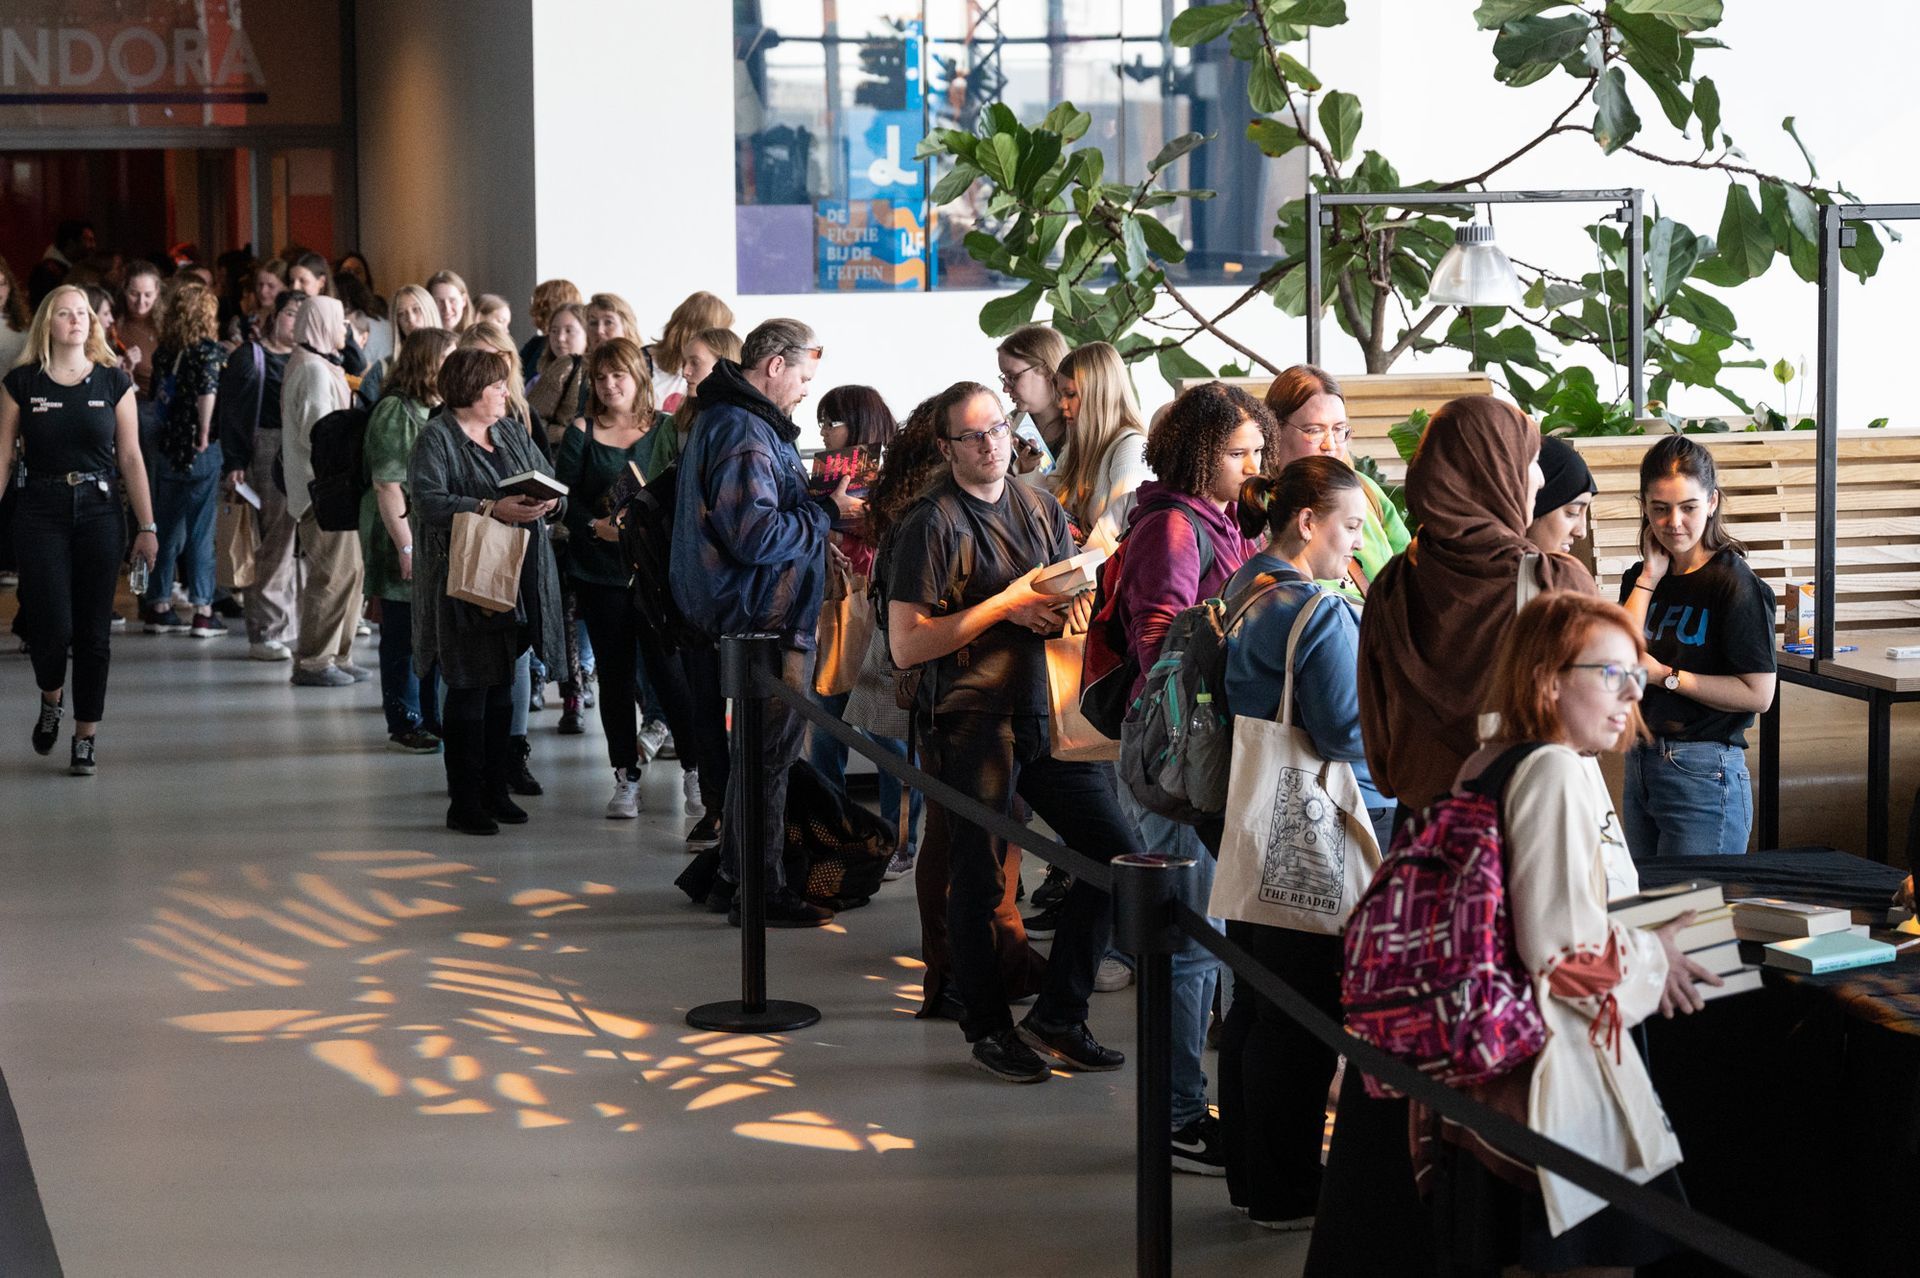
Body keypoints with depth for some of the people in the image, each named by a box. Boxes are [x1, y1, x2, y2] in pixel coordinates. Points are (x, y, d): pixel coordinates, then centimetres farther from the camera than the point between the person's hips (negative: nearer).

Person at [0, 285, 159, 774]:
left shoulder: (114, 382, 3)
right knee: (51, 624, -9)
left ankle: (86, 737, 11)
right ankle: (50, 698, 23)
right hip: (41, 513, -1)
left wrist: (148, 527, 1)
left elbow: (131, 458, 4)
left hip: (99, 512, 1)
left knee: (93, 631, 1)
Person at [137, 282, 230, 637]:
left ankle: (158, 606, 17)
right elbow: (208, 391, -22)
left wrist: (166, 437, 8)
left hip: (166, 448, 5)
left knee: (168, 529, 13)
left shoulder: (164, 351, 7)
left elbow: (156, 394, 6)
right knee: (200, 531, 1)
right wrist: (205, 435, -15)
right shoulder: (210, 349, -9)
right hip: (200, 451, -5)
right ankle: (202, 611, 2)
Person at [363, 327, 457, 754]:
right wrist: (407, 548, -21)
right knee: (404, 637, 1)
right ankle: (405, 726, 9)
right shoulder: (396, 412, -13)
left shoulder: (439, 410, 14)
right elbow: (387, 485, -17)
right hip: (409, 546, -8)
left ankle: (433, 719, 21)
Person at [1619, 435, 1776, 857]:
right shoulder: (1641, 578, 10)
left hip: (1704, 773, -7)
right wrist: (1649, 578, -4)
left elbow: (1758, 694, -14)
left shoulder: (1733, 583, -11)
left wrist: (1664, 675, -13)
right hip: (1640, 765, 7)